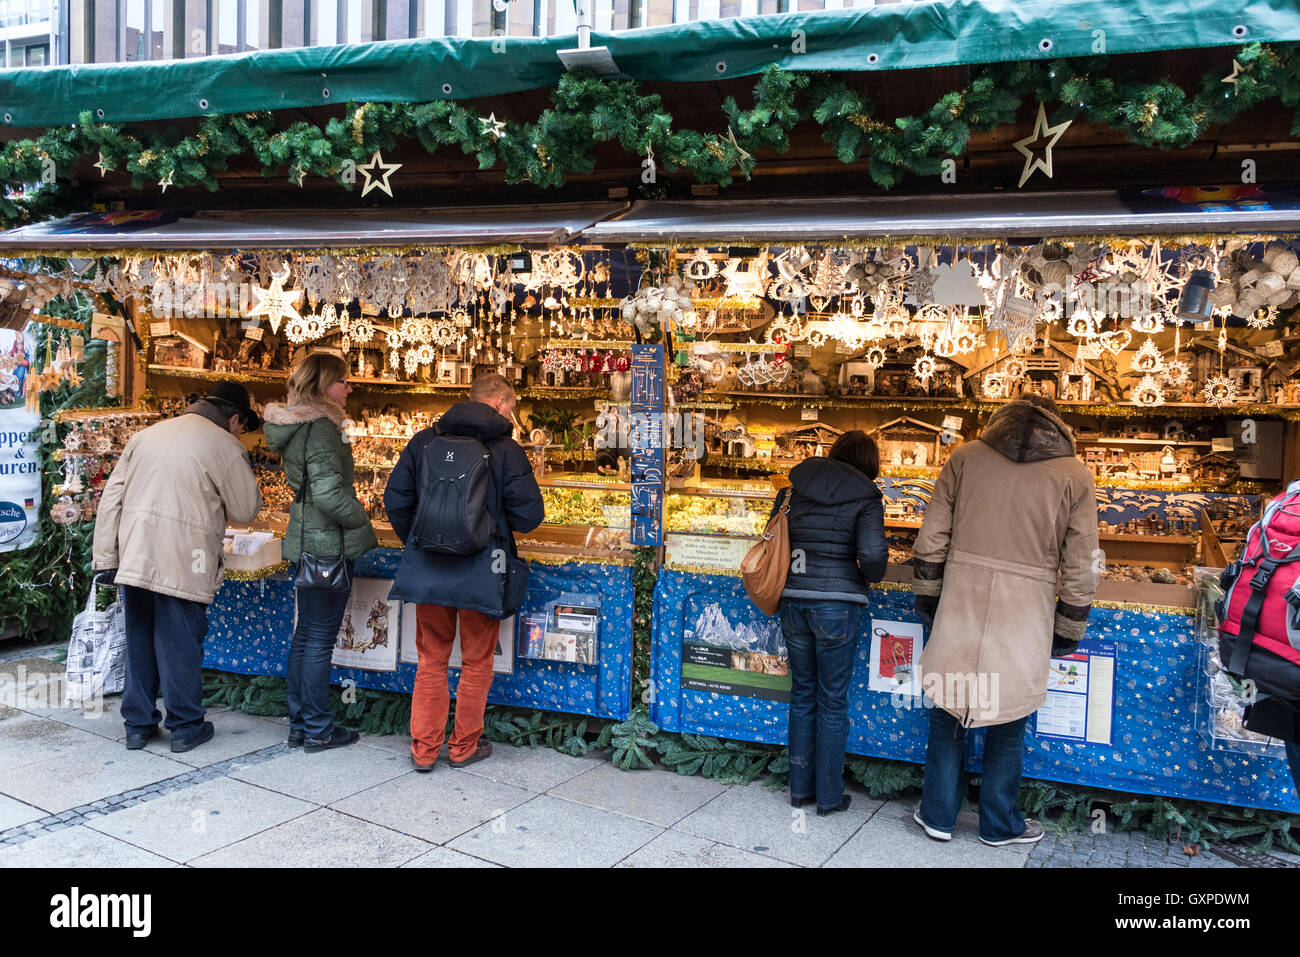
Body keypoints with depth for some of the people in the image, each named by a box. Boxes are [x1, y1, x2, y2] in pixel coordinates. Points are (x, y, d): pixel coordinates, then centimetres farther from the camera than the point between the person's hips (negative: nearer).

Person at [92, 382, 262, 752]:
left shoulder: (146, 435, 15)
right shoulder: (225, 447, -4)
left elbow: (112, 497, 12)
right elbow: (245, 510, 2)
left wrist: (105, 556, 14)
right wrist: (247, 483, 22)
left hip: (134, 556, 5)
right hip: (181, 563, -5)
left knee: (139, 640, 15)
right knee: (180, 644, 5)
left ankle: (137, 725, 24)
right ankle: (185, 727, 16)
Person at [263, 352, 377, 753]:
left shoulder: (293, 425, 12)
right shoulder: (321, 427, -17)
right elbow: (328, 494, -24)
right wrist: (362, 521, -9)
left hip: (306, 540, 9)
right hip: (329, 543, -9)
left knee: (305, 634, 15)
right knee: (320, 638, -1)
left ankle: (300, 725, 25)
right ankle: (317, 730, 10)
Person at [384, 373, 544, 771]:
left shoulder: (424, 440, 3)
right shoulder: (506, 450, -9)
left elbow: (396, 499, 4)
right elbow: (529, 514, -10)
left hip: (428, 570, 4)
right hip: (481, 573, -3)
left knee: (431, 661, 16)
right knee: (476, 663, 13)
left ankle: (423, 749, 20)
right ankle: (463, 746, 24)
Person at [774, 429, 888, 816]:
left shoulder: (795, 488, 7)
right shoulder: (865, 497, -6)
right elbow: (872, 554, -17)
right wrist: (868, 577, 3)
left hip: (793, 600, 4)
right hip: (838, 603, -4)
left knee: (802, 694, 17)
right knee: (833, 701, 8)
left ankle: (800, 788, 26)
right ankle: (829, 795, 18)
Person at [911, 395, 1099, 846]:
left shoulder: (965, 457, 5)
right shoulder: (1075, 475, 1)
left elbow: (931, 539, 4)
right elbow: (1080, 568, 1)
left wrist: (927, 597, 14)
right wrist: (1068, 631, 11)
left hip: (959, 604, 1)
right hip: (1023, 616, -1)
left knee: (949, 707, 14)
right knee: (1008, 720, 13)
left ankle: (938, 814, 25)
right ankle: (999, 824, 28)